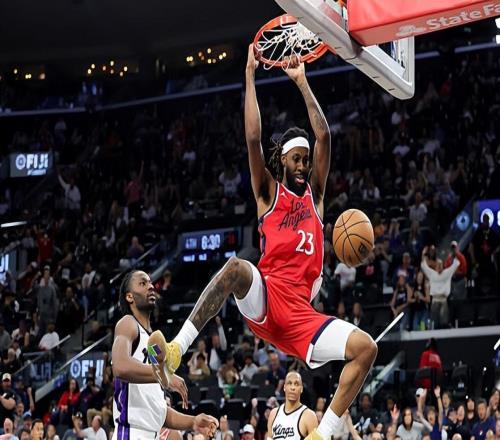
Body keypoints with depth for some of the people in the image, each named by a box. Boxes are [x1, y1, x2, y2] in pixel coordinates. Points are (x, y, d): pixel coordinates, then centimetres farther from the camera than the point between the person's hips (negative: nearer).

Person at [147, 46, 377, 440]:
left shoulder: (314, 193, 22)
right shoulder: (269, 193, 14)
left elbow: (324, 137, 12)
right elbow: (253, 139, 1)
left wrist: (301, 82, 10)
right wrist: (250, 75, 3)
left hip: (301, 312, 4)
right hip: (264, 298, -3)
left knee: (365, 348, -17)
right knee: (237, 267, -37)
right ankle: (175, 351, -38)